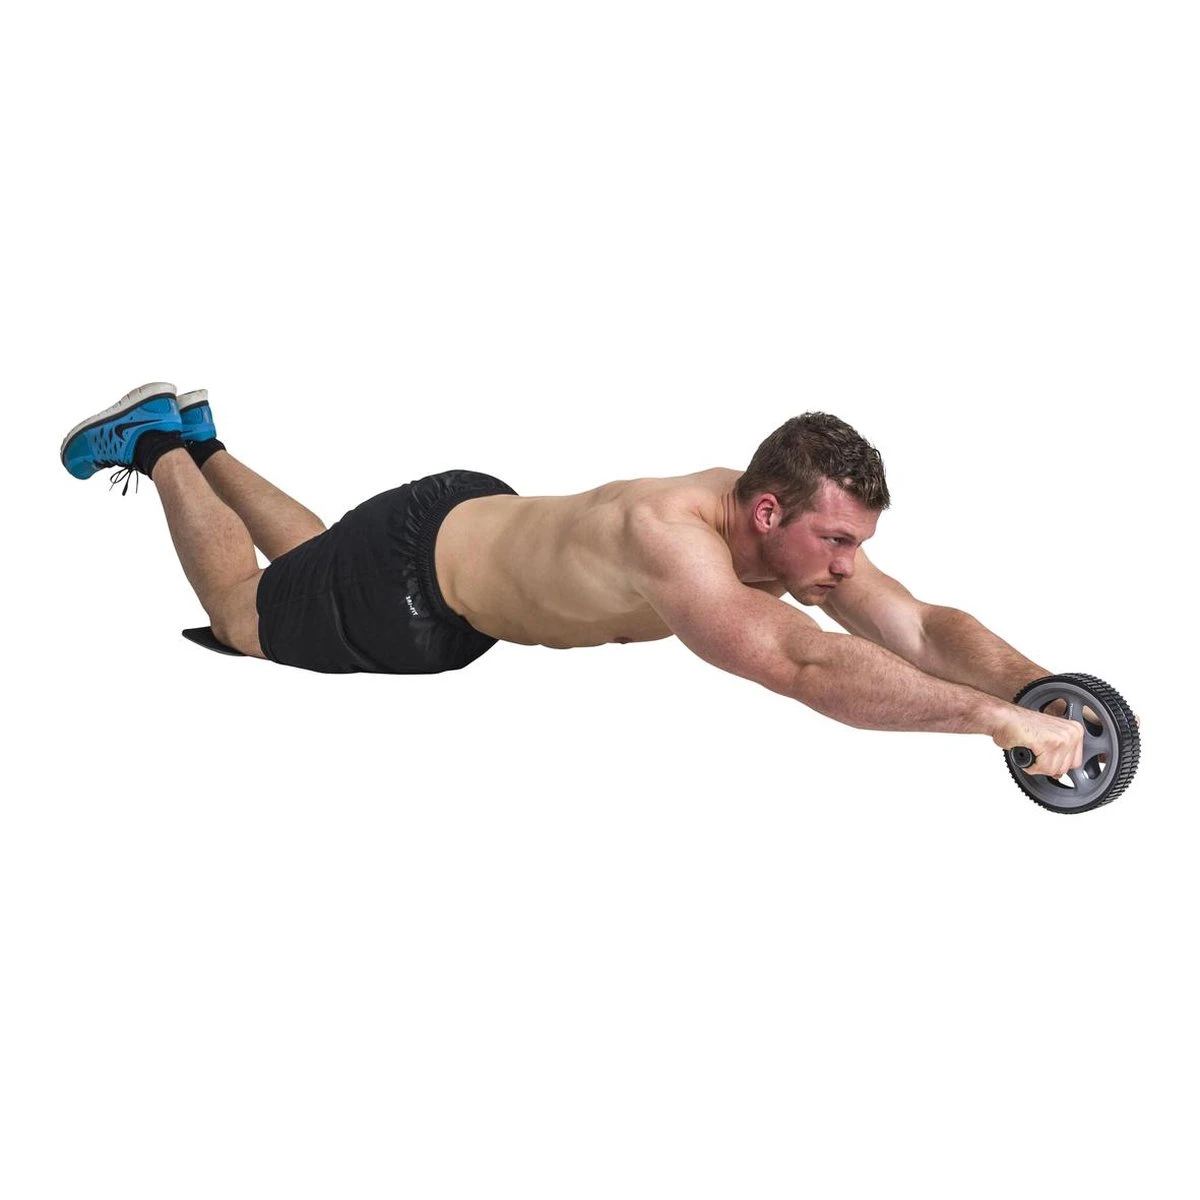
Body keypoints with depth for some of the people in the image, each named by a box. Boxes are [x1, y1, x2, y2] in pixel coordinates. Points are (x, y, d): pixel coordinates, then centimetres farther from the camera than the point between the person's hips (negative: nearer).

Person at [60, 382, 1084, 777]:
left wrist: (1034, 682, -43)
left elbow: (925, 627, -25)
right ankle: (156, 445, 40)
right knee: (244, 612, 22)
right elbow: (808, 669, -61)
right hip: (410, 572, -7)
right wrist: (995, 719, -67)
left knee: (318, 566, 36)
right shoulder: (674, 540, -49)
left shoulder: (800, 529, -25)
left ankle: (197, 437, 53)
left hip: (488, 525, 7)